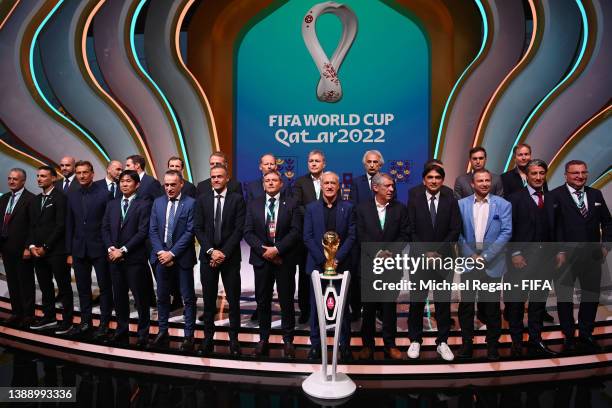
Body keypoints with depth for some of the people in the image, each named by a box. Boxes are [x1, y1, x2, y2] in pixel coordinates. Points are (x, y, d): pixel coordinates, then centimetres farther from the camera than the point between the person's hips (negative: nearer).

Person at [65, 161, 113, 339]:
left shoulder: (104, 193, -7)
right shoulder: (72, 196, 8)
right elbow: (69, 225, 10)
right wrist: (69, 252, 7)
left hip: (99, 248, -4)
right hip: (79, 249, 5)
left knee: (105, 288, 5)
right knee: (83, 288, 12)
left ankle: (104, 323, 15)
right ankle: (85, 322, 25)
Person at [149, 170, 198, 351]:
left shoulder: (190, 203, -6)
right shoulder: (158, 202, 7)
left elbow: (189, 232, -12)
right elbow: (152, 230, 4)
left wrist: (172, 253, -14)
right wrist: (160, 252, -8)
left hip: (182, 257, -4)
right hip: (161, 256, 4)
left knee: (188, 297, 3)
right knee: (162, 296, 14)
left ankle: (189, 336, 12)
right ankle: (163, 332, 27)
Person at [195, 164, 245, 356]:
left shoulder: (237, 199, 0)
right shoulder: (202, 199, 8)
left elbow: (239, 229, -6)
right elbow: (198, 229, 3)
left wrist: (224, 252, -12)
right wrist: (211, 251, -9)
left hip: (230, 256, -2)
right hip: (208, 256, 2)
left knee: (233, 299, 3)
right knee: (209, 299, 9)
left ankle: (234, 339, 15)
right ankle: (208, 338, 20)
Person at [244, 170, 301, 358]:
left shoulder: (291, 204, 2)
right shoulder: (253, 204, 8)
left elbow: (295, 231, -6)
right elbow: (248, 232, 2)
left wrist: (277, 249, -15)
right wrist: (263, 249, -11)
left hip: (285, 259, -2)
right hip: (261, 258, 2)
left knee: (287, 301, 4)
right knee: (263, 301, 10)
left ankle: (288, 340, 17)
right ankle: (263, 339, 23)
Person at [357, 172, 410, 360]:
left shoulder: (400, 208, 4)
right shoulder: (362, 208, 1)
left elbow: (405, 235, 0)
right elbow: (361, 236, -4)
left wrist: (391, 252, -13)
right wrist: (376, 254, -13)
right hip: (369, 264, -1)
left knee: (390, 306, 9)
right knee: (369, 306, 7)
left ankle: (390, 345, 21)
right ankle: (368, 345, 20)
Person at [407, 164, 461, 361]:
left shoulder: (451, 201, 4)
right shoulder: (414, 202, 3)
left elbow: (455, 230, -2)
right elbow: (411, 232, -2)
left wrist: (439, 252, -11)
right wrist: (425, 253, -11)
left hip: (444, 258, 1)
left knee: (443, 302, 7)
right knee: (416, 302, 5)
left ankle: (442, 342, 20)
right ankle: (415, 340, 19)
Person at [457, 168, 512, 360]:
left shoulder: (503, 204, 0)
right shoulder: (461, 204, 4)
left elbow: (506, 232, -6)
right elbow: (458, 232, 2)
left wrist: (486, 256, -12)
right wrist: (471, 255, -7)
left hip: (492, 263, -1)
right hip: (469, 261, 1)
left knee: (491, 305, 8)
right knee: (466, 304, 5)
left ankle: (492, 344, 24)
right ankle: (467, 343, 19)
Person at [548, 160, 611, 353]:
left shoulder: (596, 194, 9)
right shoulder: (555, 196, -7)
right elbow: (550, 227, -12)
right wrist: (558, 252, -15)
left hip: (592, 255, 5)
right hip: (565, 256, -4)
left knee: (591, 295, 12)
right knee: (565, 297, 8)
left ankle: (586, 335, 29)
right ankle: (568, 336, 24)